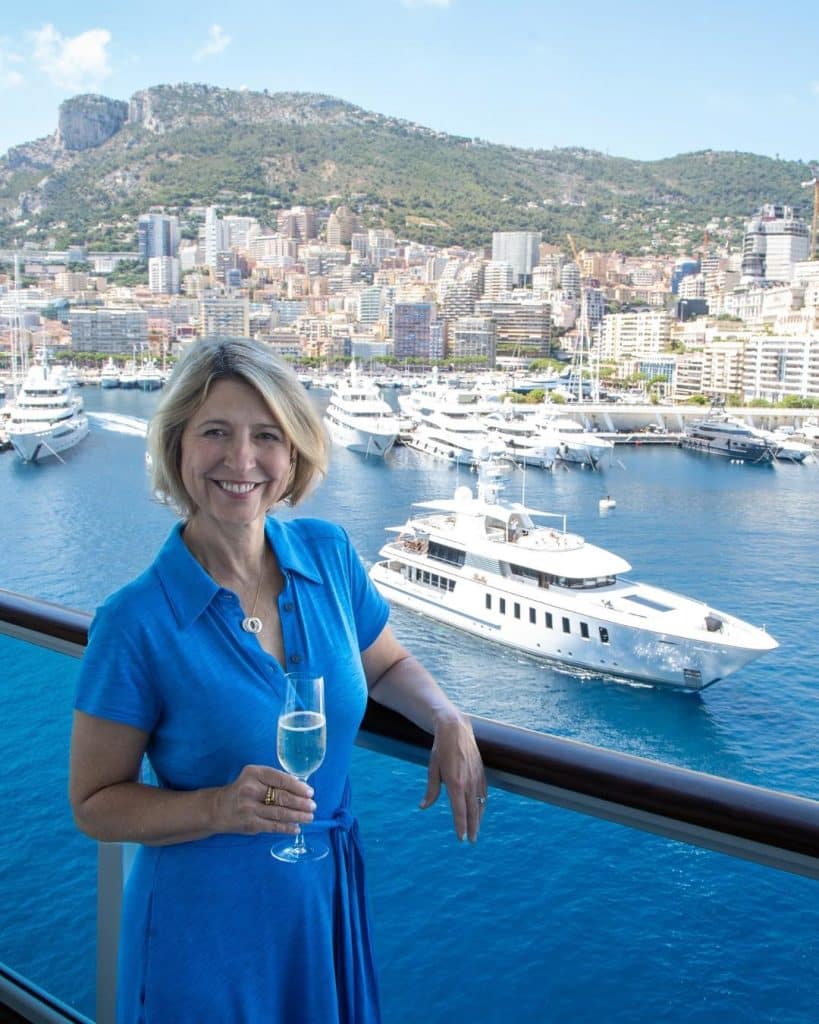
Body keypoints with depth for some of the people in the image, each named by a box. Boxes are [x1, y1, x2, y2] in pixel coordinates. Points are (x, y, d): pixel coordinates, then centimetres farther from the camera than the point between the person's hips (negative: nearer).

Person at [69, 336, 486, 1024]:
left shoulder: (329, 555, -8)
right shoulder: (135, 623, -20)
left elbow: (386, 663, 10)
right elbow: (95, 804, -11)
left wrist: (449, 721, -8)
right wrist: (222, 808, -26)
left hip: (332, 899, 4)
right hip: (209, 922, -4)